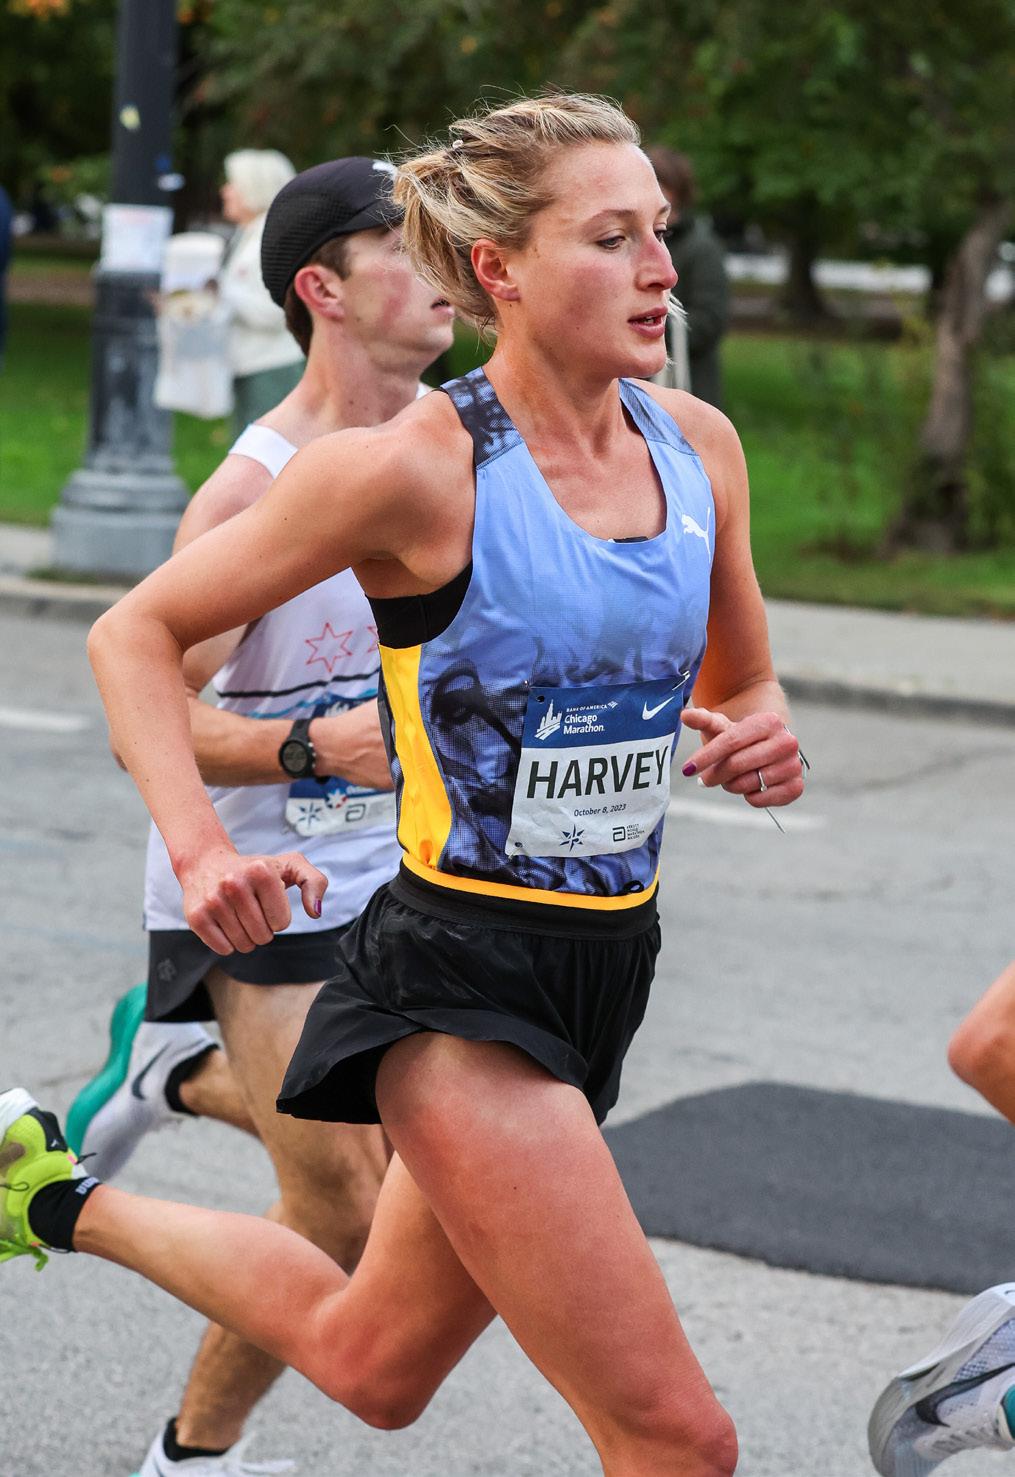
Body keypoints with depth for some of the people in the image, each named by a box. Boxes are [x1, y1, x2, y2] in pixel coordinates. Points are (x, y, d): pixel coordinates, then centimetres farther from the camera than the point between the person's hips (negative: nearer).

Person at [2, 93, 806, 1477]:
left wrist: (761, 742, -5)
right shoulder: (415, 468, -15)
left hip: (605, 966, 7)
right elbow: (136, 634, -5)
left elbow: (741, 685, 19)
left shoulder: (698, 444, 3)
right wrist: (200, 852, -20)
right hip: (458, 987, -7)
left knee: (370, 1365, 24)